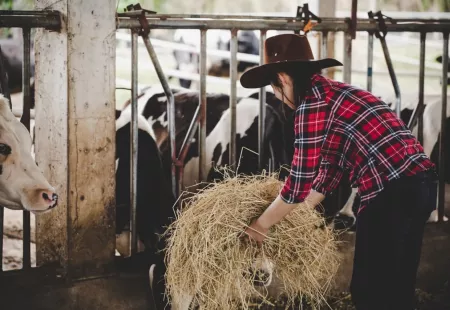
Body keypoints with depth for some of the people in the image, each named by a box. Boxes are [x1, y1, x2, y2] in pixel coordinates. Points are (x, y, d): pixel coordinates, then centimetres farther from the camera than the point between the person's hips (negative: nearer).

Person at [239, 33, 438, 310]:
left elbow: (300, 181, -10)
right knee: (397, 286, 19)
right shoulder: (333, 93, 20)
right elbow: (331, 169, 22)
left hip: (392, 192, -9)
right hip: (419, 183, 9)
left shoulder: (312, 102, -9)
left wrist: (261, 225, 2)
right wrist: (295, 215, 26)